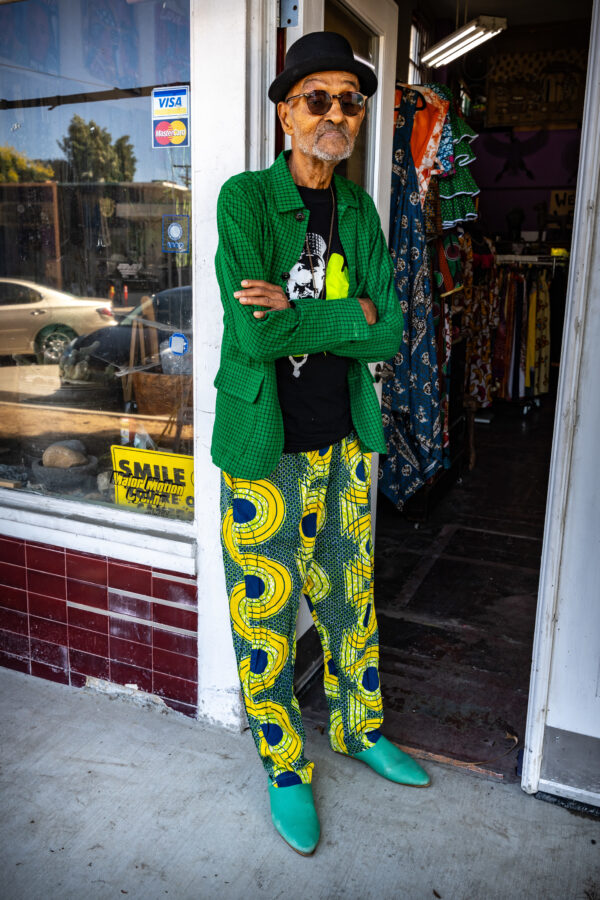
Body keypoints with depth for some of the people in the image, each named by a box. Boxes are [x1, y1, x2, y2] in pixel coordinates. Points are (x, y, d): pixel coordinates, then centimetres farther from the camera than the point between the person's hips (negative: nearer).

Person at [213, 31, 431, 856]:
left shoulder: (360, 211, 7)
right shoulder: (245, 197, -8)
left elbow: (389, 336, -3)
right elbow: (255, 334, -21)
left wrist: (299, 313, -16)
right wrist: (352, 313, -12)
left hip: (348, 440, 5)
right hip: (267, 448, -5)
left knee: (352, 598, 19)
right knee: (264, 615, 8)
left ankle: (359, 728, 44)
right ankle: (286, 767, 32)